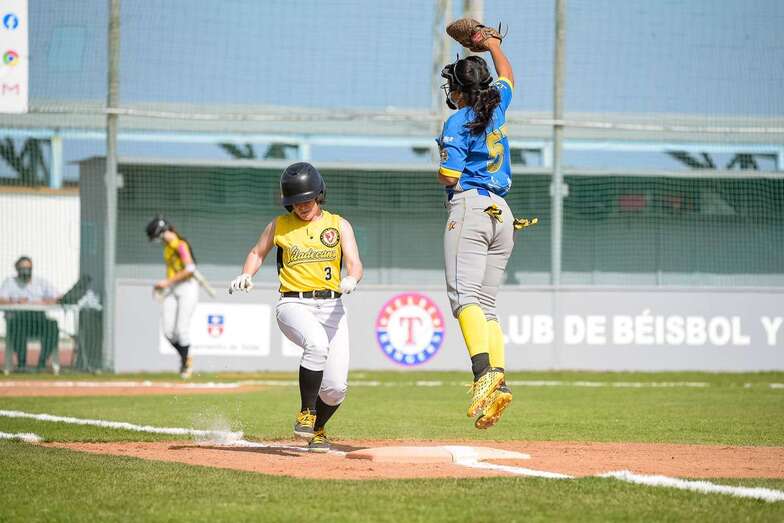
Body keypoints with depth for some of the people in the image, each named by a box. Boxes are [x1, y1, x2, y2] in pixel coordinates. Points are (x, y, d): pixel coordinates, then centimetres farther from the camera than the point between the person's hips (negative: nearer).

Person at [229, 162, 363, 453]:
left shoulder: (339, 225, 8)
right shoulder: (279, 226, 9)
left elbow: (355, 264, -3)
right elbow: (258, 252, 22)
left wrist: (351, 279, -26)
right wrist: (246, 276, 1)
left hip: (331, 306, 2)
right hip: (293, 305, -2)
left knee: (336, 388, -7)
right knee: (317, 344, -36)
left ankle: (317, 430, 24)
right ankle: (306, 413, -20)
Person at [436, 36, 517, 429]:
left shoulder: (458, 122, -5)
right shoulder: (496, 108, 15)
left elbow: (449, 176, -10)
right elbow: (507, 77, 37)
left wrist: (438, 174, 13)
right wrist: (492, 44, 52)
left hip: (469, 208, -7)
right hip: (502, 215, 7)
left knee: (464, 295, -19)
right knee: (486, 305, 5)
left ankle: (484, 370, -40)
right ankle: (499, 384, -11)